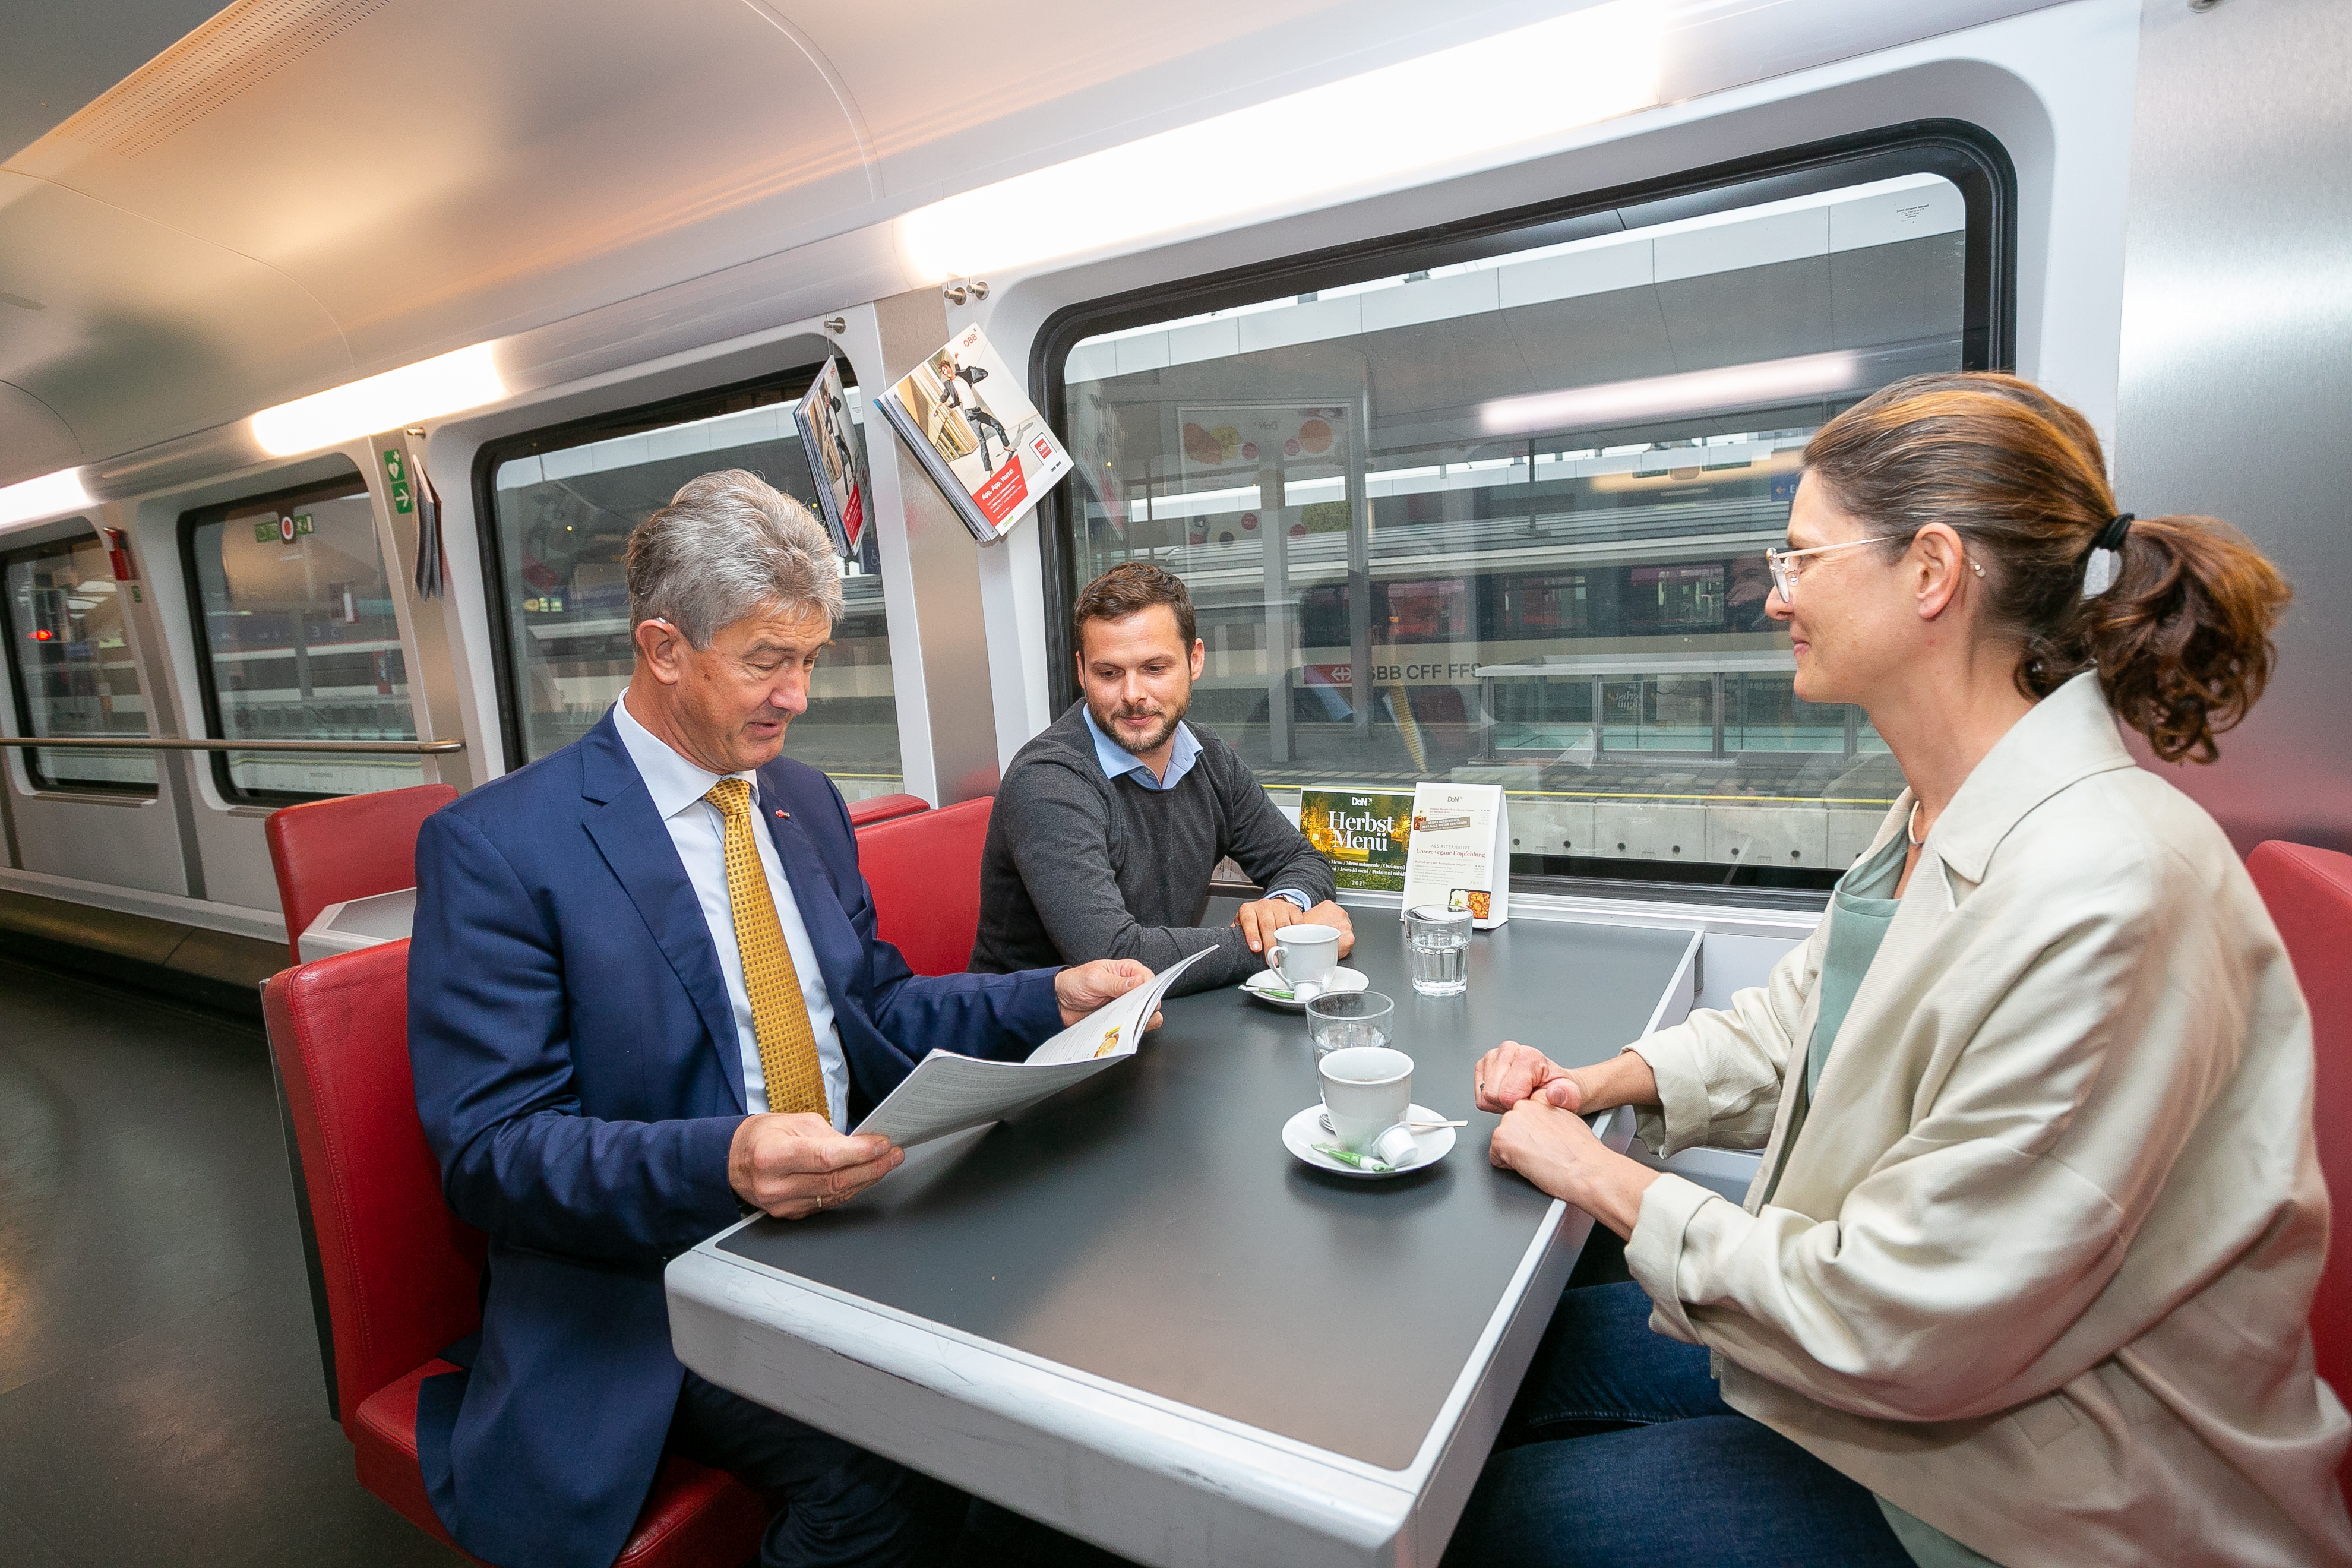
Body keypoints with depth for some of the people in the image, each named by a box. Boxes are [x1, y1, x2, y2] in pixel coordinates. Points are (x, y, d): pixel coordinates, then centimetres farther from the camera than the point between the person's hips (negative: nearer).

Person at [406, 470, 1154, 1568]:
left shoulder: (807, 803, 11)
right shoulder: (496, 846, -10)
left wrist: (1050, 999, -1)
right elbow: (488, 1146, -14)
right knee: (892, 1474, -27)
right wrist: (720, 1164, -32)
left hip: (853, 1220, 6)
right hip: (655, 1283, -5)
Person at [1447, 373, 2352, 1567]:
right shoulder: (1945, 812, -1)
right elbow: (1797, 1019, 12)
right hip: (1898, 1350, 8)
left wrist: (1604, 1180, -17)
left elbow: (1901, 1329, -28)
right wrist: (1600, 1085, -2)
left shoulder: (2101, 896, -33)